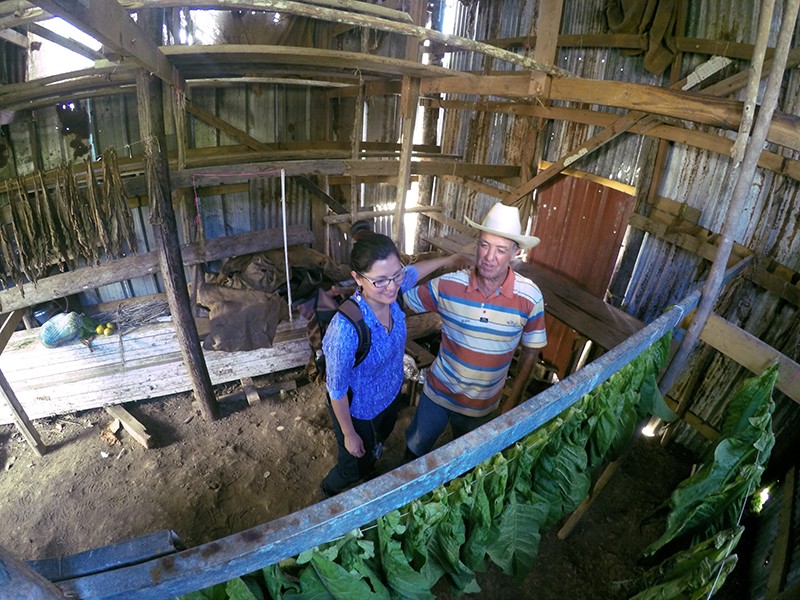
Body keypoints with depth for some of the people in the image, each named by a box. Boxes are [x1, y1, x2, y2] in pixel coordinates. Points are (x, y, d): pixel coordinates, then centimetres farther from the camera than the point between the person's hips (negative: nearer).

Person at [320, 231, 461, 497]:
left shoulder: (390, 293, -25)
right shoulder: (345, 329, -43)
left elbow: (415, 271, 1)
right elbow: (336, 390, -27)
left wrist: (450, 259, 15)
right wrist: (349, 434, -13)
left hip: (391, 394, 5)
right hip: (358, 411, -5)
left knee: (380, 439, 35)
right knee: (356, 466, 24)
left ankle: (371, 458, 71)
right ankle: (329, 490, 58)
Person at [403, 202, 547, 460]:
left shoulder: (529, 297, -20)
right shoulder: (447, 285, -21)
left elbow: (531, 351, -7)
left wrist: (512, 401, -4)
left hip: (483, 404, 0)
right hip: (439, 391, 0)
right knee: (416, 447, 23)